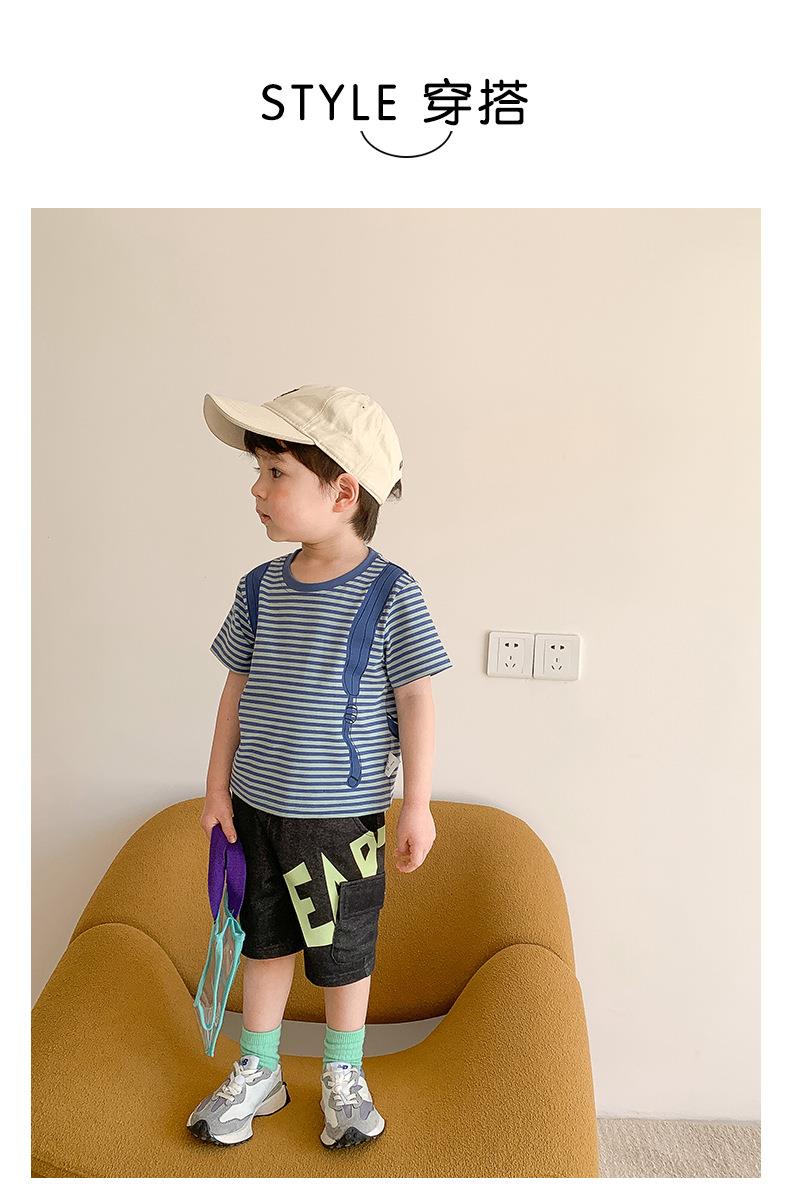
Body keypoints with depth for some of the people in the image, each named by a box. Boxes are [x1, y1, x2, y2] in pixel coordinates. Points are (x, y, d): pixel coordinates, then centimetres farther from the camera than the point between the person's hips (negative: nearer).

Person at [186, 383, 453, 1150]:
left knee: (343, 951, 15)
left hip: (344, 813, -4)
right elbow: (239, 688, 6)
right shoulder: (260, 588, -2)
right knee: (265, 939, 20)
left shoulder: (390, 593, -16)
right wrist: (218, 784, 7)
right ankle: (257, 1075, 41)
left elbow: (415, 701, -11)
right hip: (258, 804, 4)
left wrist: (417, 804, -9)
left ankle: (343, 1077, 40)